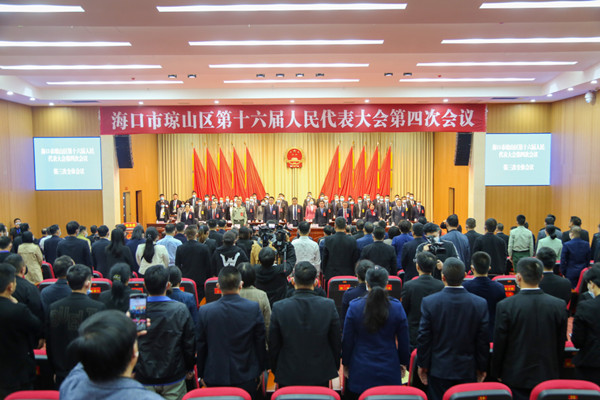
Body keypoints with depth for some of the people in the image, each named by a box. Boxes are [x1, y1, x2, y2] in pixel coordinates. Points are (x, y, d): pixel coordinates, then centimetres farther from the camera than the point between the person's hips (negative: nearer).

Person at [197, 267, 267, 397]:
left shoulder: (205, 311, -12)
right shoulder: (254, 308, -14)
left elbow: (201, 346, -2)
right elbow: (261, 342, -5)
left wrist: (202, 374, 12)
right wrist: (261, 370, 9)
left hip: (215, 378, 1)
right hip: (247, 377, 0)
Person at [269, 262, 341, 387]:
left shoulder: (279, 308, -15)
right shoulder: (329, 305, -14)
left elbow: (273, 346, -5)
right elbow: (336, 343, -4)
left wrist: (276, 371, 11)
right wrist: (334, 369, 12)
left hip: (288, 377, 0)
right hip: (321, 376, 1)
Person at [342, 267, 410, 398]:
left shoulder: (354, 307, -12)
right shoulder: (397, 307, -10)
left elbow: (347, 341, -4)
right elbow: (403, 341, -1)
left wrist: (345, 364, 10)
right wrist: (403, 363, 15)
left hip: (360, 372, -1)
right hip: (389, 372, 1)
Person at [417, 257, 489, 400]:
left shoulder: (429, 302, -15)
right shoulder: (480, 304, -10)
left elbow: (423, 337, -9)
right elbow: (483, 340, -3)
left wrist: (422, 364, 3)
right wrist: (482, 368, 10)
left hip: (438, 369, -2)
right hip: (467, 371, 2)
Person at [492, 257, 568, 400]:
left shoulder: (505, 306, -17)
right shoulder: (559, 305, -8)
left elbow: (499, 345, -9)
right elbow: (561, 345, 3)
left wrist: (497, 373, 6)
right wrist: (556, 371, 17)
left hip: (516, 377, -3)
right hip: (548, 375, 3)